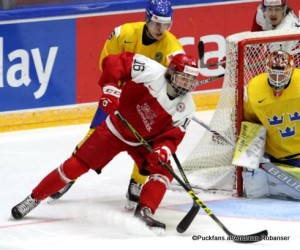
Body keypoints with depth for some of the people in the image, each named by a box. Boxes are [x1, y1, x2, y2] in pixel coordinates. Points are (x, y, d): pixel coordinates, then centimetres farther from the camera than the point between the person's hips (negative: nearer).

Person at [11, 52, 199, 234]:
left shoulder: (186, 109, -15)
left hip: (145, 141, 3)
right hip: (115, 129, -3)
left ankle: (144, 213, -20)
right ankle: (34, 199, 10)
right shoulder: (152, 71, -26)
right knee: (76, 165, -3)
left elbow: (172, 137, -14)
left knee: (163, 170, -20)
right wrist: (110, 89, -34)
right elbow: (113, 62, -23)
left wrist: (163, 150, -35)